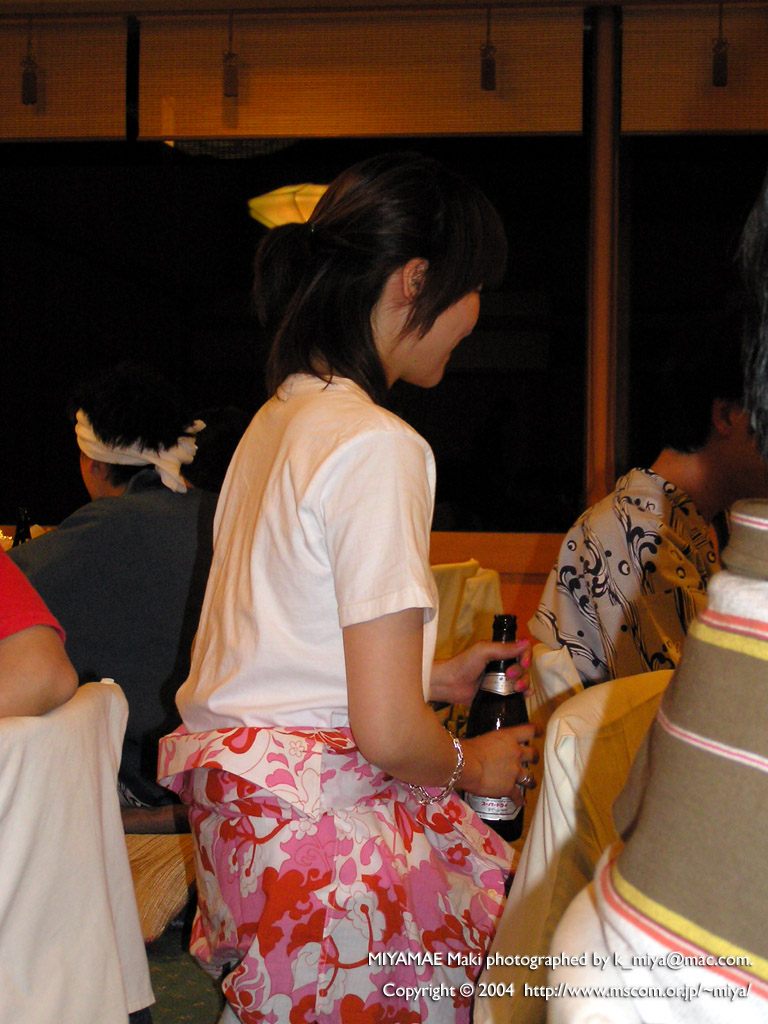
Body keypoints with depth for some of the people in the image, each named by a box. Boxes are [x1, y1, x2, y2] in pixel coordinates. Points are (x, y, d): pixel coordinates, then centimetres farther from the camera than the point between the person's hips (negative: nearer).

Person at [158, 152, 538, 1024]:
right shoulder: (378, 446, -17)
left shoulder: (275, 419, 12)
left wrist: (435, 679, 22)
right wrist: (472, 766, 1)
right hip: (321, 830, -10)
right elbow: (388, 733, -20)